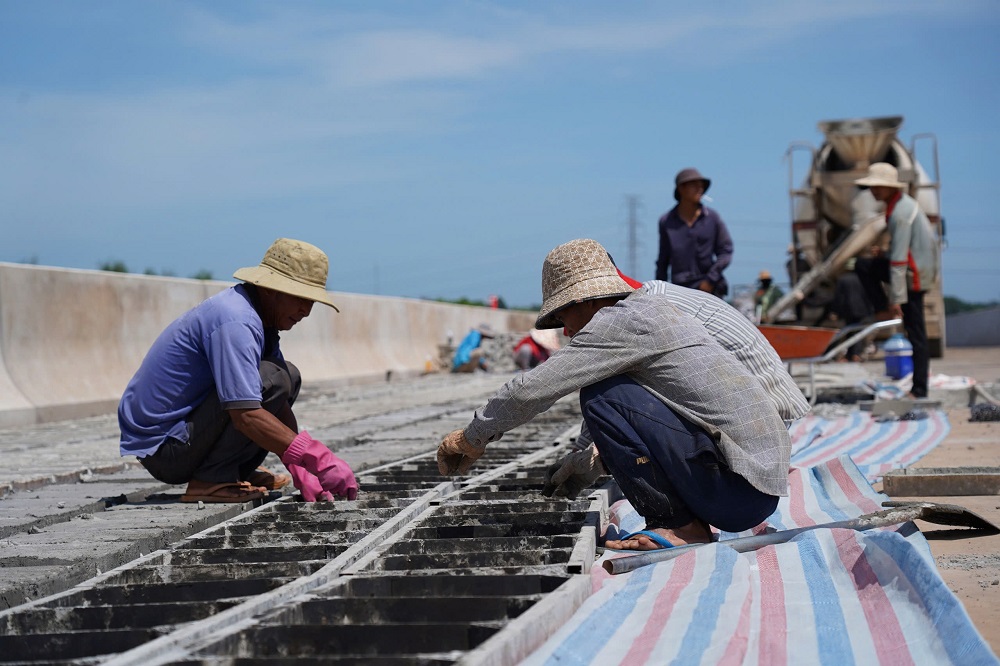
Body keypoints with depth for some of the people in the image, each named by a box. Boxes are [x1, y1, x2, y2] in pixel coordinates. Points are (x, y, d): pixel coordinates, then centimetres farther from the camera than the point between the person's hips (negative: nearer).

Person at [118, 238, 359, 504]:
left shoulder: (256, 319, 9)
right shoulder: (235, 322, -23)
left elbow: (279, 407, 10)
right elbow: (246, 416, -32)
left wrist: (302, 474, -1)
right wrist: (320, 461, -32)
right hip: (163, 449, -10)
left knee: (289, 376, 14)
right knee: (272, 380, -24)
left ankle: (238, 472, 9)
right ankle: (211, 480, -17)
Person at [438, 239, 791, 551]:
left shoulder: (623, 320, -9)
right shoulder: (654, 309, 19)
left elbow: (533, 389, -10)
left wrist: (473, 436, 3)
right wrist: (595, 460, 25)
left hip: (738, 488, -10)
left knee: (602, 396, -10)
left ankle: (677, 526, -6)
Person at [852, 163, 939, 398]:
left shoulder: (899, 214, -22)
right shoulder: (904, 202, 9)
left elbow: (899, 260, -24)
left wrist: (897, 299, -22)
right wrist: (884, 253, 11)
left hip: (915, 275, -10)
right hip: (919, 266, 10)